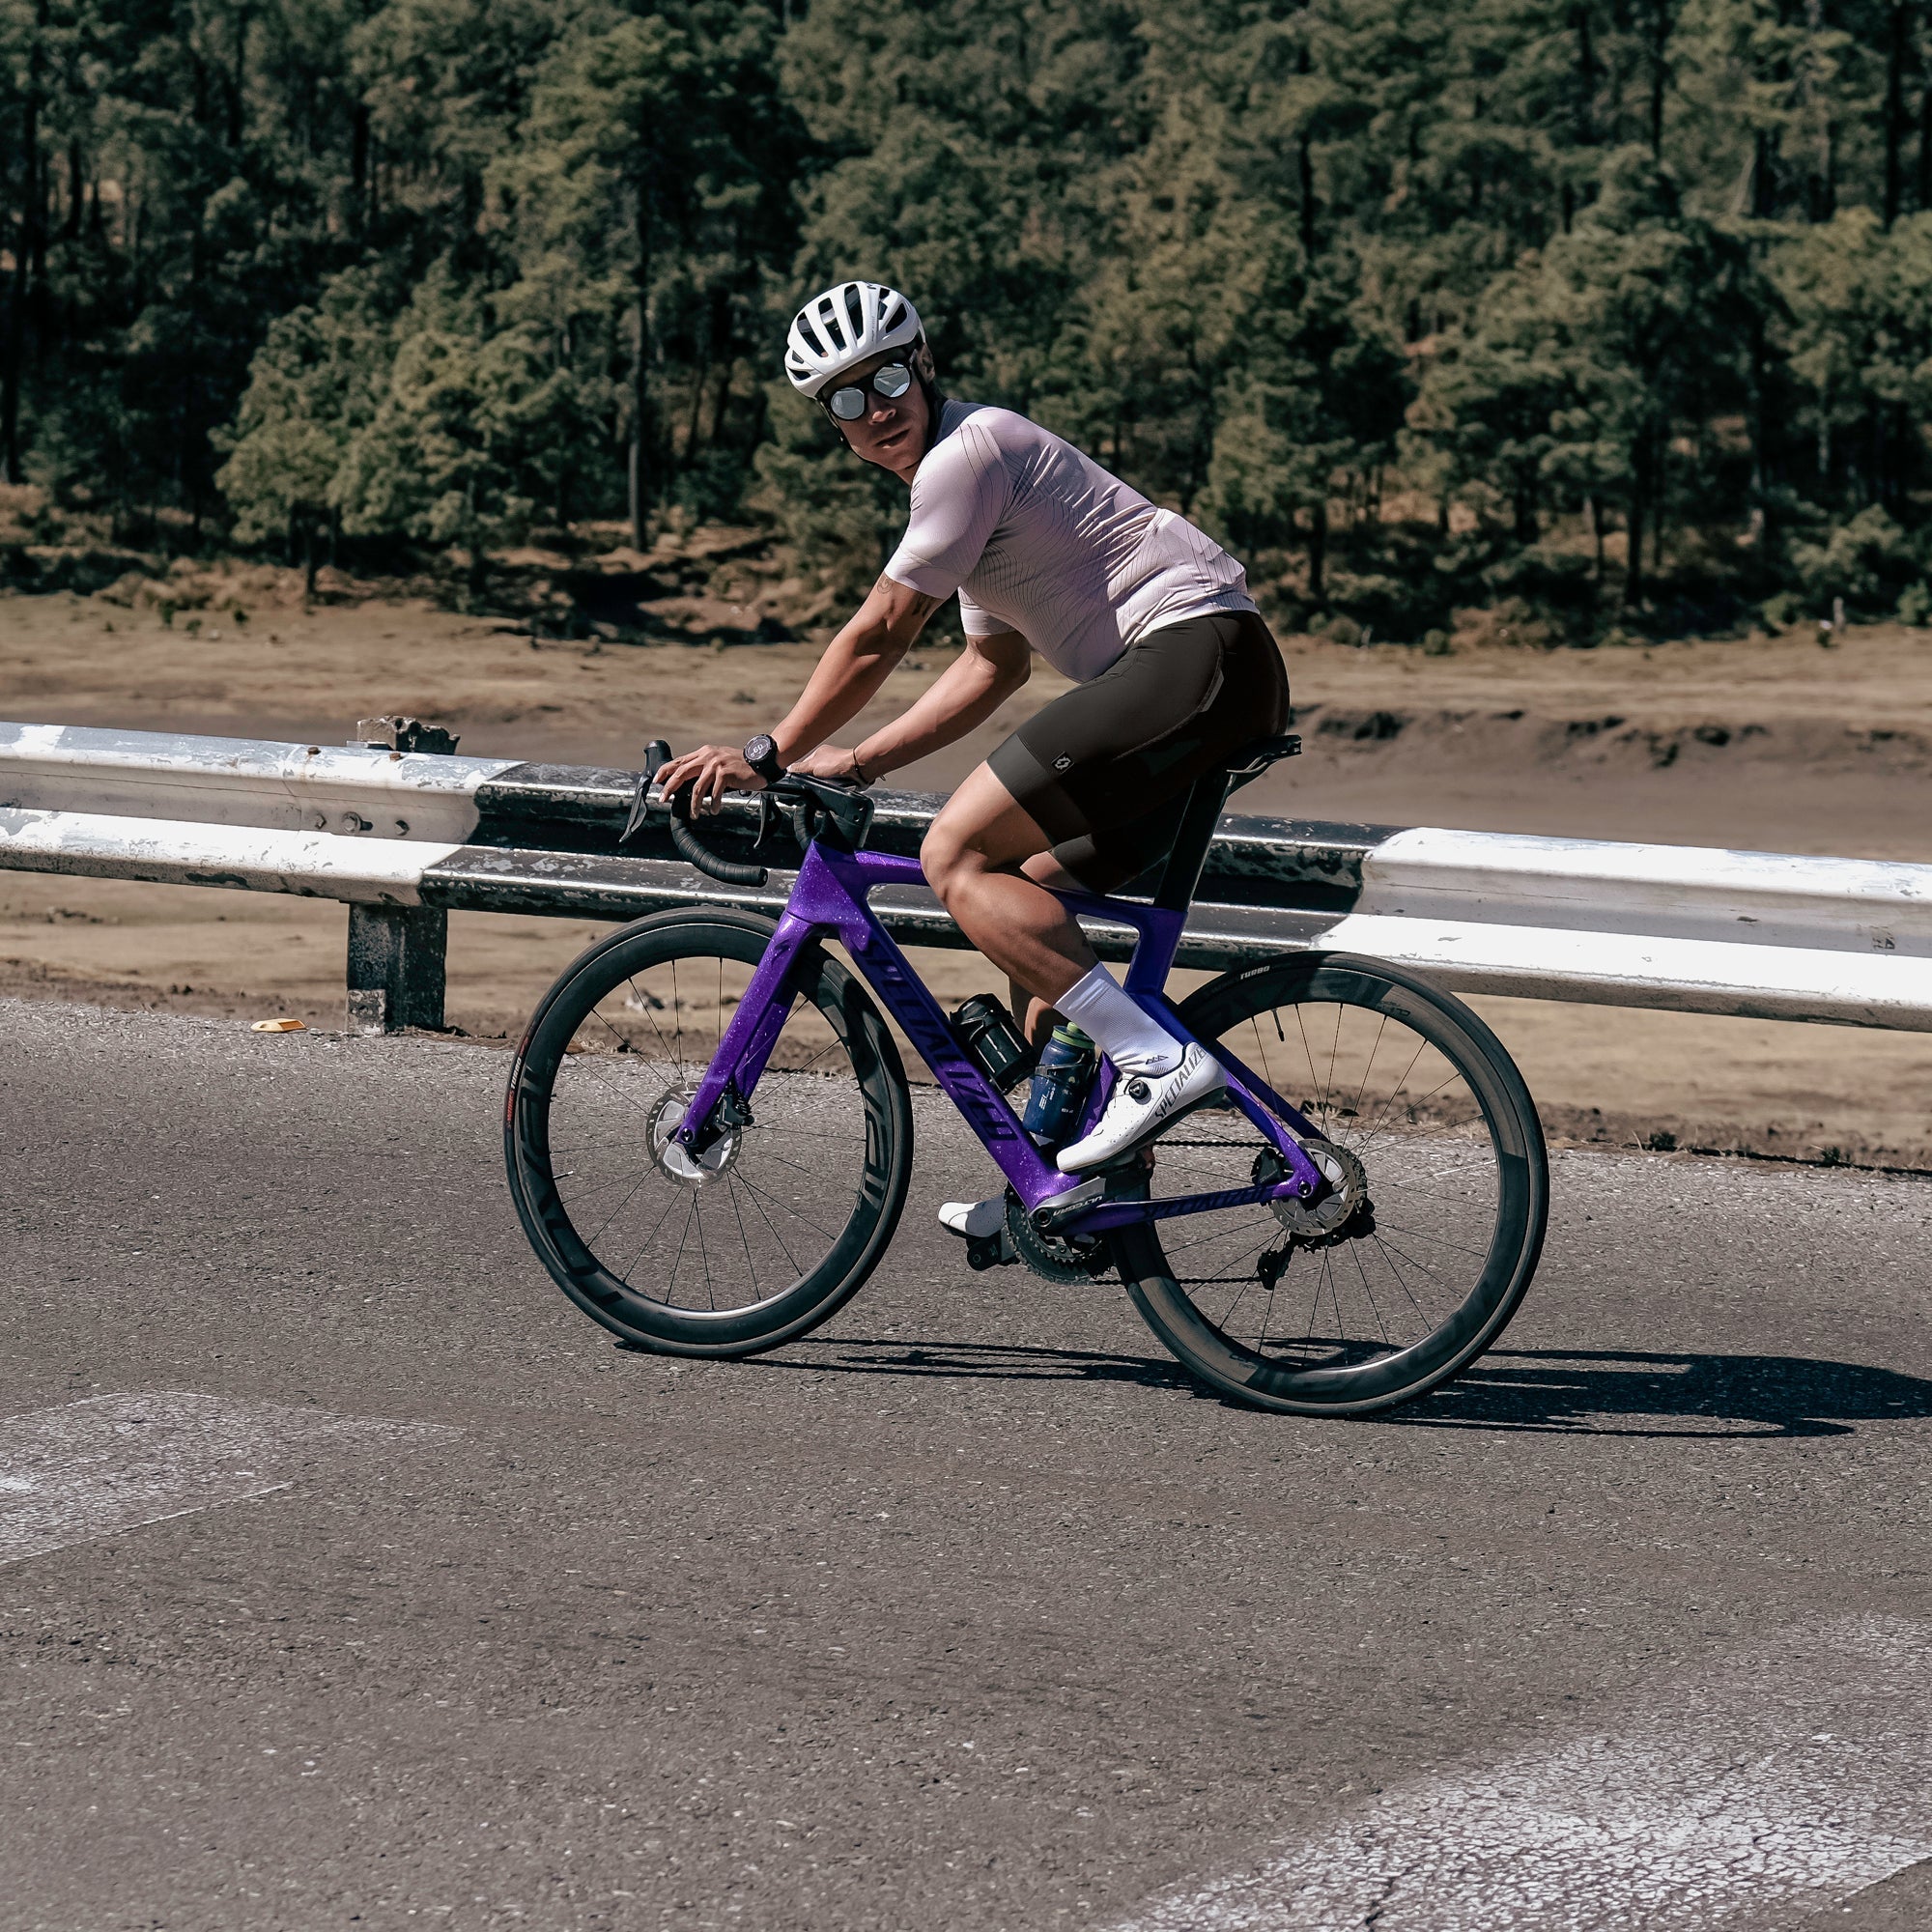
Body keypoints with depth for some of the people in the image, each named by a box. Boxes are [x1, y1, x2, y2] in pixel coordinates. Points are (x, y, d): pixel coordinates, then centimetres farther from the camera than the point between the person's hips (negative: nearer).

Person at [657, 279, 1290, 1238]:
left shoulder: (969, 451, -9)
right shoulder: (958, 474, 23)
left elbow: (877, 636, -9)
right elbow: (994, 664, 30)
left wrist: (768, 755, -1)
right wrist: (858, 760, 23)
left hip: (1197, 651, -10)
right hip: (1196, 676, 10)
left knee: (957, 856, -15)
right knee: (1030, 894, 14)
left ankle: (1157, 1061, -19)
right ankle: (1059, 1178, 18)